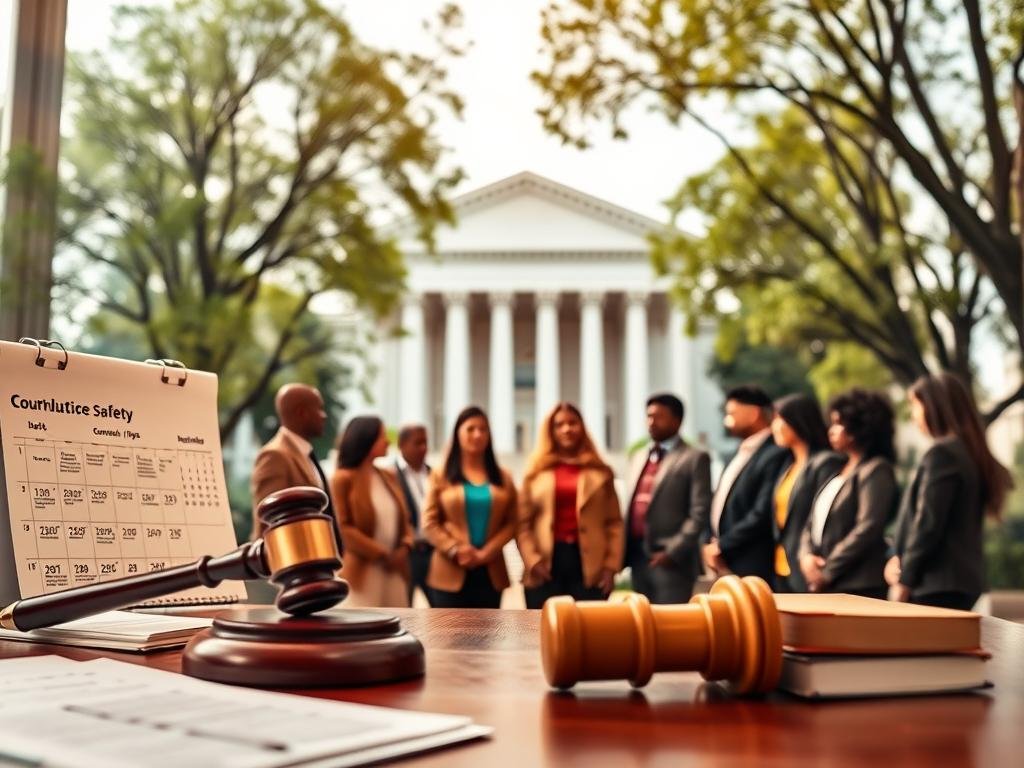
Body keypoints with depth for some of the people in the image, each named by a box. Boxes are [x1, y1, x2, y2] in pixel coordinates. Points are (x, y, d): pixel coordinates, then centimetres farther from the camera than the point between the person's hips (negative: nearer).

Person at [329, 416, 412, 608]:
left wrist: (404, 547, -4)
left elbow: (403, 519, 16)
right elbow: (343, 527, -12)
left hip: (393, 571, 7)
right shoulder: (343, 479, -7)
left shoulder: (388, 477, 14)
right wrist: (380, 553, -13)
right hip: (363, 570, -7)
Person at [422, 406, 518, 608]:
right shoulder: (441, 476, 5)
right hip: (451, 572, -2)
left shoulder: (503, 478, 12)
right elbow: (430, 522, -1)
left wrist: (487, 552, -11)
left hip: (490, 572, 3)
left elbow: (511, 522, 3)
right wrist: (455, 550, -15)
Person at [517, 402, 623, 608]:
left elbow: (614, 522, 7)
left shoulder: (601, 472, 10)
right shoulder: (537, 472, 9)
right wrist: (532, 560, -7)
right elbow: (523, 522, 5)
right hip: (545, 567, 0)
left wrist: (611, 565, -2)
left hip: (589, 565, 0)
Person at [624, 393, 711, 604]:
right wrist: (626, 550, 7)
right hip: (638, 556, 6)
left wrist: (673, 552, -14)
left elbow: (699, 513, -9)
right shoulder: (639, 457, 18)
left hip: (672, 561, -6)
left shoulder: (695, 458, -3)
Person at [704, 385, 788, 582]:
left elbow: (763, 514, -20)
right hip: (724, 566, 8)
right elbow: (719, 504, 18)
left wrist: (721, 546, -11)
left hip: (752, 570, -8)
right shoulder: (742, 453, 15)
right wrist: (711, 542, 2)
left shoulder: (775, 455, -14)